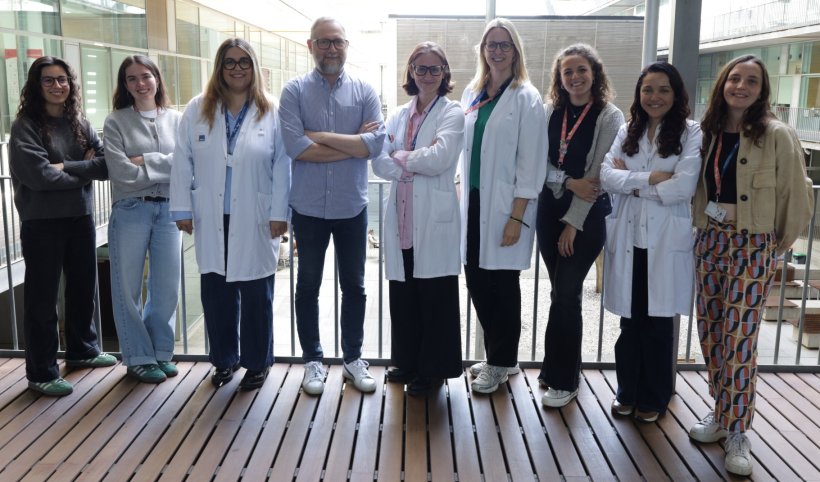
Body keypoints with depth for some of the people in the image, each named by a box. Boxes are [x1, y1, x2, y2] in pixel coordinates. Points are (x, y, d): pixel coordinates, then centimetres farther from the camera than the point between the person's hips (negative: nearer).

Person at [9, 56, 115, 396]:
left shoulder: (80, 124, 8)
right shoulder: (25, 127, -7)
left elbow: (108, 164, -5)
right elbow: (40, 176, -20)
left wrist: (66, 167, -17)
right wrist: (85, 170, -10)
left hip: (81, 218, 6)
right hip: (42, 224, -5)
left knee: (84, 288, 17)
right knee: (42, 298, 2)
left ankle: (82, 349, 37)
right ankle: (41, 373, 12)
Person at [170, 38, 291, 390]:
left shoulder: (271, 113, -2)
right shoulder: (198, 110, 4)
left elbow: (282, 166, -3)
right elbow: (182, 162, 4)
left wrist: (279, 213, -7)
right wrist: (182, 209, 1)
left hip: (255, 222, -2)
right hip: (212, 221, 2)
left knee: (256, 296, 7)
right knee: (216, 293, 9)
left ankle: (256, 363, 23)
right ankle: (224, 359, 27)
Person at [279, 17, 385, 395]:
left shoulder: (364, 92, 0)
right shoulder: (294, 91, -4)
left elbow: (376, 143, -14)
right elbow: (295, 147, -18)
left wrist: (321, 136, -16)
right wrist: (353, 144, -14)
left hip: (352, 206, 1)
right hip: (309, 207, -1)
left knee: (353, 285, 12)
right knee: (308, 285, 11)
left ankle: (353, 358, 28)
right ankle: (313, 360, 26)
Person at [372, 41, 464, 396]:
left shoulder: (451, 113, 0)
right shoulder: (399, 115, 15)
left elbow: (440, 158, -16)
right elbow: (380, 163, 3)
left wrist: (401, 158, -3)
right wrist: (418, 164, -12)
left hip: (434, 218, -5)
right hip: (402, 217, 5)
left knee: (434, 294, 3)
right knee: (403, 293, 10)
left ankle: (433, 369, 16)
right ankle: (407, 361, 26)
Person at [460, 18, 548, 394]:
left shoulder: (526, 98, -6)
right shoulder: (472, 93, 11)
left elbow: (530, 164, -10)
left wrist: (516, 217, -14)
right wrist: (464, 199, 9)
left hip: (505, 206, -5)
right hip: (474, 201, 5)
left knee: (502, 284, 4)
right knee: (477, 281, 8)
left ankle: (500, 363, 23)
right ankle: (500, 356, 27)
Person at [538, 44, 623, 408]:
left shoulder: (609, 117, -6)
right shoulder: (550, 112, 6)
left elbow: (598, 174, -10)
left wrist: (573, 223, -12)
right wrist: (569, 182, -15)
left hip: (587, 215, -4)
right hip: (550, 209, 4)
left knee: (566, 294, -5)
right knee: (560, 293, 10)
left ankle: (563, 379, 8)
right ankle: (561, 368, 24)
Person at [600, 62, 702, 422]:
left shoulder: (691, 133, -2)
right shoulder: (627, 132, 11)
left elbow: (683, 187, -14)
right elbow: (607, 176, -2)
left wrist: (631, 183, -6)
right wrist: (650, 178, -15)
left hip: (666, 242, -3)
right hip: (628, 239, 3)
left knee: (658, 322, 6)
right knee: (630, 320, 8)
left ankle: (653, 398, 23)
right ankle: (627, 391, 25)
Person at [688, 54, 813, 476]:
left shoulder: (776, 135, -8)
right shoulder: (709, 131, 7)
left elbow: (797, 197, -4)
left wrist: (779, 244, 2)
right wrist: (704, 227, 5)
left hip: (752, 244, -5)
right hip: (710, 238, 5)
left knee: (738, 337, -5)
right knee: (710, 330, 10)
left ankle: (737, 432, 7)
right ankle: (722, 412, 26)